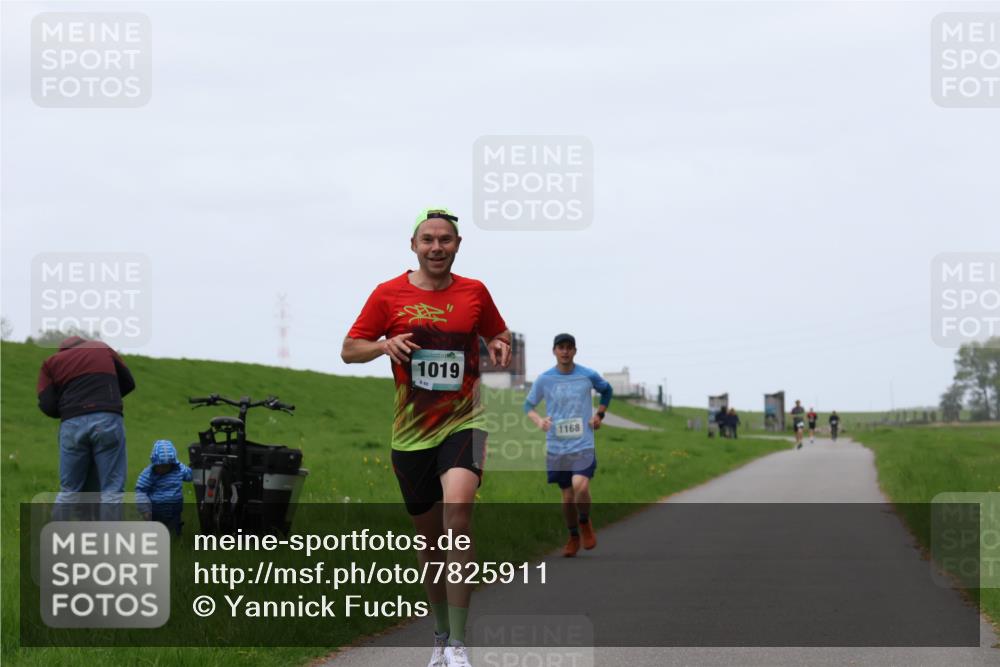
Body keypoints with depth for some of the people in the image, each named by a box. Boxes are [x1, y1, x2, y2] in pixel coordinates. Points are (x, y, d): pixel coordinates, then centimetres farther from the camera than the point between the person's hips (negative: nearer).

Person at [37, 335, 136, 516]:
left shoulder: (51, 362, 18)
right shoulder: (102, 348, 23)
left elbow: (47, 406, 6)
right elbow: (128, 383, 28)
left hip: (72, 425, 1)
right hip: (108, 420, -1)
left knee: (69, 490, 10)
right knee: (112, 488, 1)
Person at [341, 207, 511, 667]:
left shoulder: (475, 293, 5)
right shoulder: (389, 295, 2)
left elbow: (497, 334, 22)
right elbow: (349, 350, 5)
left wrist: (500, 347, -2)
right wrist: (385, 344, -15)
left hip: (463, 422, -1)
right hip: (411, 433, 1)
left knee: (457, 513, -24)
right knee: (430, 537, 9)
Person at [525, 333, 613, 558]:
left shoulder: (588, 375, -1)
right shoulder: (544, 379, 0)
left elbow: (606, 390, 19)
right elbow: (528, 405, 10)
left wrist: (599, 415, 6)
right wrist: (538, 420, -11)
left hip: (583, 444, -2)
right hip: (556, 446, 2)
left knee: (580, 486, -22)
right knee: (567, 495, 7)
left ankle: (585, 523, 7)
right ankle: (573, 537, 29)